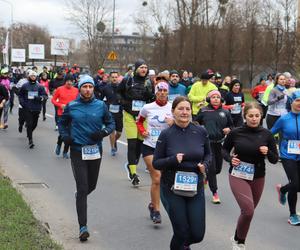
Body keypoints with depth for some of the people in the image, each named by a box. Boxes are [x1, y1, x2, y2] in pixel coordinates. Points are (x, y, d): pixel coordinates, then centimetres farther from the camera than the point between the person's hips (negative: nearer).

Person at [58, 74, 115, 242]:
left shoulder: (101, 105, 1)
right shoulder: (71, 106, -1)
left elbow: (111, 123, 10)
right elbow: (62, 123, 15)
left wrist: (103, 133, -10)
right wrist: (65, 136, -3)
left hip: (95, 151, 2)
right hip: (78, 151, -2)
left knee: (92, 185, 17)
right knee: (82, 188, -8)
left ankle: (80, 196, 53)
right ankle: (83, 227, -5)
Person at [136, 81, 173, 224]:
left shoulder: (173, 108, -2)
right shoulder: (148, 108, -1)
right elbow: (139, 121, 17)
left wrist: (174, 123, -18)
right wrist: (142, 131, -1)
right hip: (149, 146, -1)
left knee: (156, 179, 10)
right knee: (157, 178, -11)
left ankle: (153, 204, 35)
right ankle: (156, 210, -1)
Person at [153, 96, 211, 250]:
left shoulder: (201, 132, -3)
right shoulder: (166, 135, -8)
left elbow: (208, 154, 13)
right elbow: (156, 163, -4)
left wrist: (205, 165, -8)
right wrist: (173, 159, -22)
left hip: (195, 188, 2)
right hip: (172, 189, -2)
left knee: (198, 235, 3)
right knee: (182, 233, -2)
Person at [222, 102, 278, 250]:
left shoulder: (266, 134, -5)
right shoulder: (236, 132, -9)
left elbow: (275, 160, 1)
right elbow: (224, 149, 8)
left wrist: (267, 152, -19)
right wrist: (230, 158, -12)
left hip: (258, 178, 3)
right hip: (238, 176, -3)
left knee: (249, 211, 15)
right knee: (248, 210, -19)